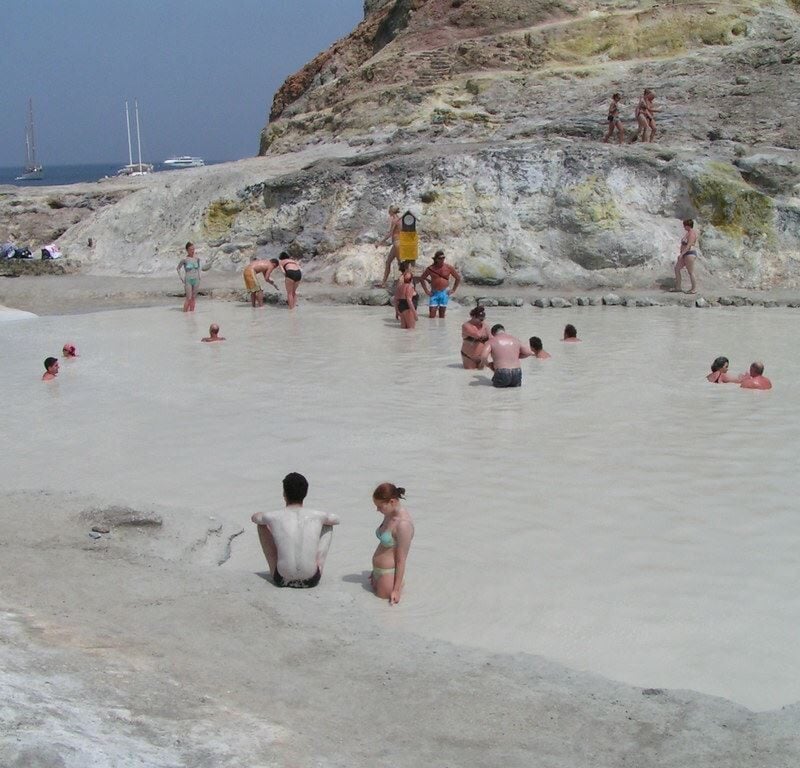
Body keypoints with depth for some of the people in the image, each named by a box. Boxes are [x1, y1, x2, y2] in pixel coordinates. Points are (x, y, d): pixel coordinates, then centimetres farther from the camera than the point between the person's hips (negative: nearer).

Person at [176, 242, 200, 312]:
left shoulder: (197, 259, 2)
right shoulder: (184, 259, -11)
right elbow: (178, 268, 0)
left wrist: (199, 276, 11)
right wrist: (181, 278, -3)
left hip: (196, 280, 4)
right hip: (188, 280, -4)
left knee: (193, 298, 7)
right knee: (188, 298, -8)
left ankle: (192, 312, 12)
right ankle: (185, 313, -2)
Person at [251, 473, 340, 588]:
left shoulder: (274, 517, -6)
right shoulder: (317, 516, -4)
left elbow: (254, 517, 19)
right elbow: (336, 519, 22)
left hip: (282, 580, -1)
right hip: (311, 580, 1)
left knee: (262, 524, 17)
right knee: (327, 525, 21)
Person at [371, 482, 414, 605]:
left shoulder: (403, 524, -26)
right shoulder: (390, 515, 2)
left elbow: (401, 560, -22)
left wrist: (396, 590, -17)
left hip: (389, 574, -9)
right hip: (379, 572, 9)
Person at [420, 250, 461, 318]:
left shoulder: (448, 268, -1)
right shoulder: (431, 268, -1)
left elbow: (458, 278, 8)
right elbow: (422, 279, 10)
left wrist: (453, 290, 3)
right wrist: (426, 290, 3)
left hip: (444, 293, 0)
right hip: (434, 293, 0)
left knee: (442, 315, 5)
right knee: (431, 315, -7)